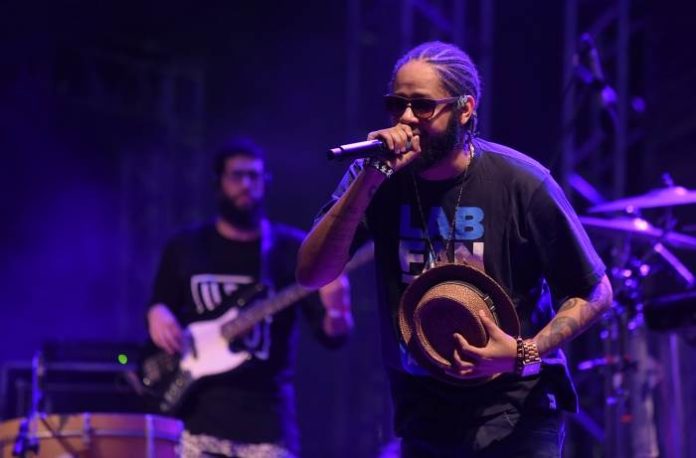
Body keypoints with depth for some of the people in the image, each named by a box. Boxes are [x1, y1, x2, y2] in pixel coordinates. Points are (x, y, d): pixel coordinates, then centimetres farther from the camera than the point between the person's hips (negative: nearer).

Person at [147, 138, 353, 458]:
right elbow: (159, 306, 20)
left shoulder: (292, 250, 2)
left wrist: (335, 309, -27)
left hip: (268, 422, -2)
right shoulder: (185, 249, 9)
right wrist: (158, 314, -3)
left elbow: (332, 335, -4)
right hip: (204, 418, 2)